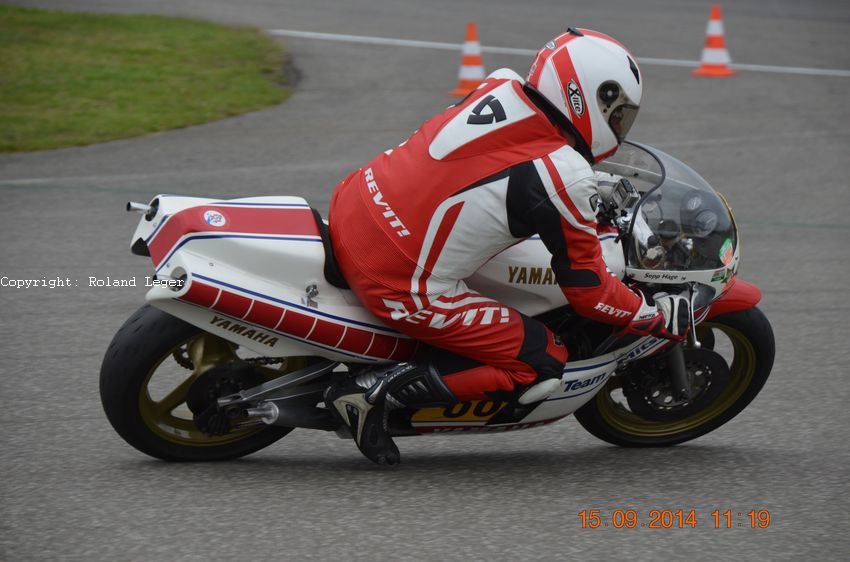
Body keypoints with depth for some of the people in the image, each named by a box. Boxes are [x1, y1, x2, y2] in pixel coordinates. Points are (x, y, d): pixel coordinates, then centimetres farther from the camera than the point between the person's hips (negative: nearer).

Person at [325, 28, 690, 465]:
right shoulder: (564, 178, -17)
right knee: (544, 365, 1)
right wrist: (658, 318, 8)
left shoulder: (502, 85, 3)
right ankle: (379, 390, -5)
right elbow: (587, 290, -8)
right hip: (402, 288, -8)